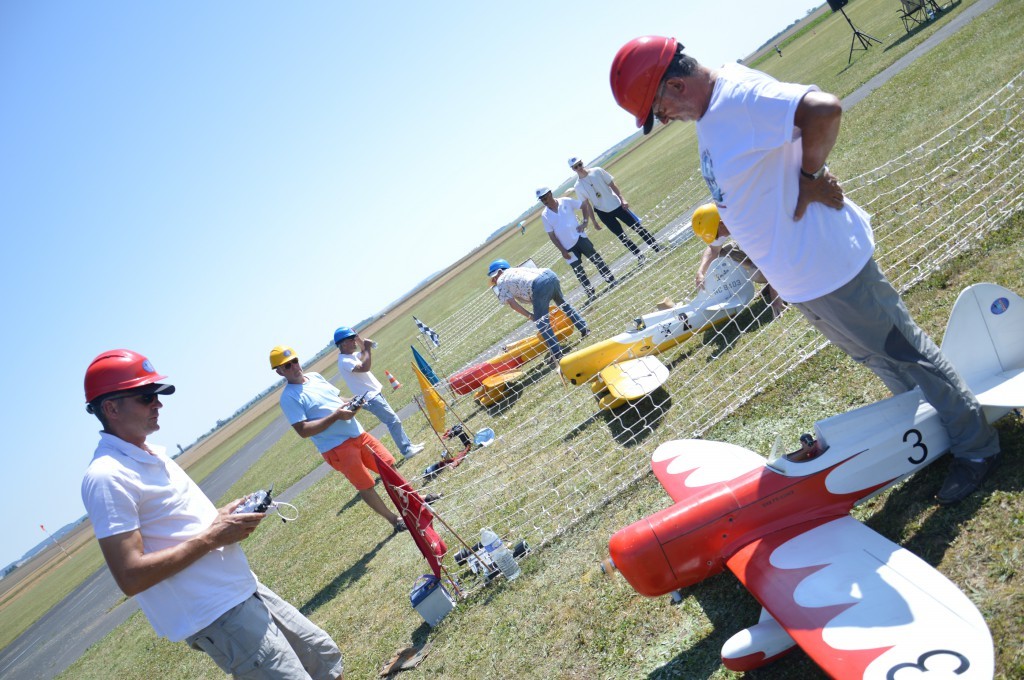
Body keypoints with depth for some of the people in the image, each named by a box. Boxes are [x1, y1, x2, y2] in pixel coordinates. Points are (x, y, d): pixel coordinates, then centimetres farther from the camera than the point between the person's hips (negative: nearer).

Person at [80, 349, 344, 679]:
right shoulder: (106, 476, -19)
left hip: (246, 588, 9)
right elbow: (130, 577, -24)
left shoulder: (153, 453, 11)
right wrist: (211, 537, -20)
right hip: (217, 617, -9)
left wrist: (227, 518, 2)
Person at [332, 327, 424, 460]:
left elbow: (364, 354, 23)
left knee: (393, 419, 15)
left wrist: (359, 339, 8)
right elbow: (364, 367, -35)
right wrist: (367, 348, -29)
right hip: (370, 397, -10)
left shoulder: (351, 355, 9)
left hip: (374, 393, 11)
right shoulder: (344, 361, -22)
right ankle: (406, 450, -6)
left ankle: (407, 445, 23)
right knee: (393, 420, -11)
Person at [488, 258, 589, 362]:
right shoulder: (517, 269, 35)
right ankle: (584, 329, 40)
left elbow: (512, 304, 5)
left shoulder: (501, 282, 15)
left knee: (541, 323, 4)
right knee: (563, 303, 32)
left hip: (539, 285, -7)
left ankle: (557, 353, 1)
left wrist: (530, 315, 7)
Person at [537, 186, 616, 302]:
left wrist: (585, 222, -7)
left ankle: (611, 280, 21)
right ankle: (591, 294, 16)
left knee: (597, 259, 6)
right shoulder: (545, 215, -4)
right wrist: (562, 251, -7)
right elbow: (551, 235, -2)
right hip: (568, 247, 1)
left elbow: (584, 205, 5)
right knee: (579, 272, 6)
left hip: (579, 238, 0)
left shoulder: (565, 201, -6)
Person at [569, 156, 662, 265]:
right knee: (622, 236, 3)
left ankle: (656, 247, 18)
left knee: (637, 227, 4)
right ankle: (640, 257, 16)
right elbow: (586, 205, 1)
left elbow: (612, 185, -2)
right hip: (603, 213, 0)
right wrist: (593, 220, -1)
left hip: (616, 205, 0)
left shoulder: (597, 171, -6)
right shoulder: (578, 186, -5)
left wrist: (622, 199, -9)